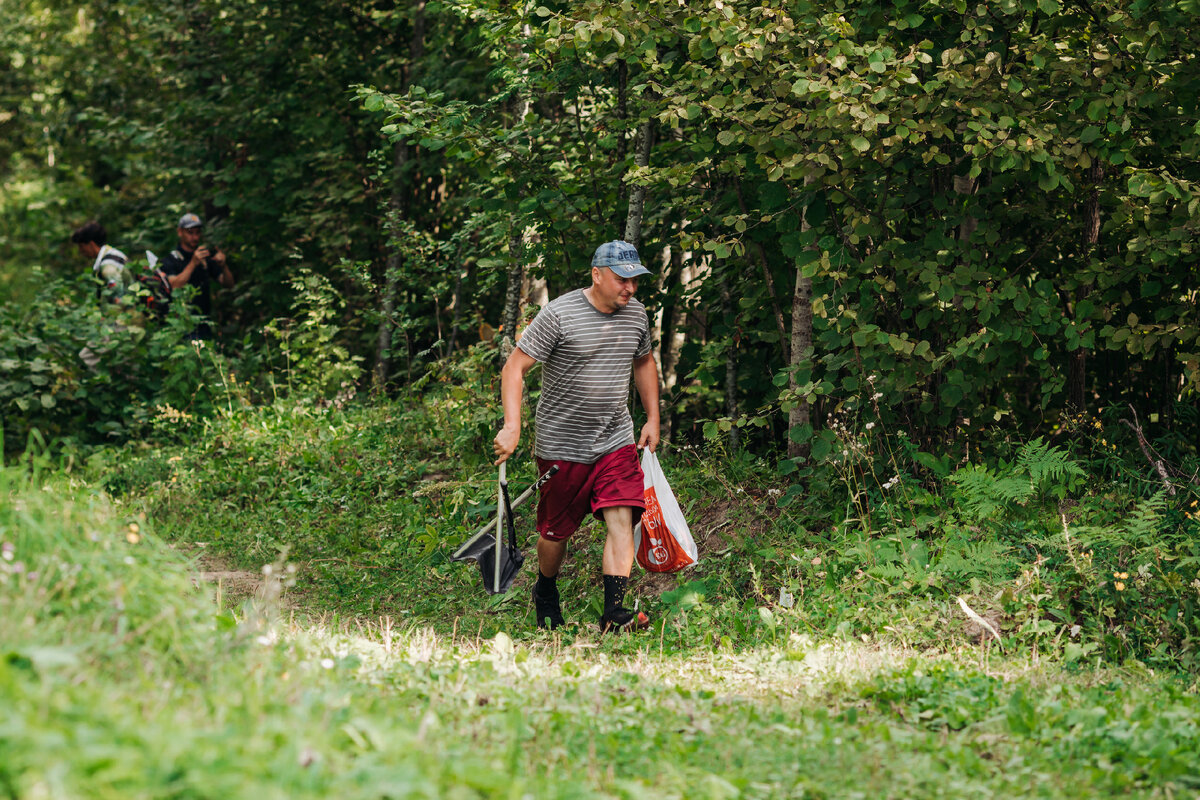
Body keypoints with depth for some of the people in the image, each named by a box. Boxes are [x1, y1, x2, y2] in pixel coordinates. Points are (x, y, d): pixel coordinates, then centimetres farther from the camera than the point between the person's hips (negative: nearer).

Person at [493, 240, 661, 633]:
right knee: (556, 530, 10)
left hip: (616, 441, 4)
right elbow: (514, 368, -15)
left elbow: (644, 363, 24)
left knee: (622, 520, -14)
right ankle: (545, 593, 38)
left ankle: (614, 612, -16)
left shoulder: (637, 314, 4)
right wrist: (512, 427, -25)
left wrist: (652, 419, 19)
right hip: (561, 444, -4)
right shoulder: (559, 315, -15)